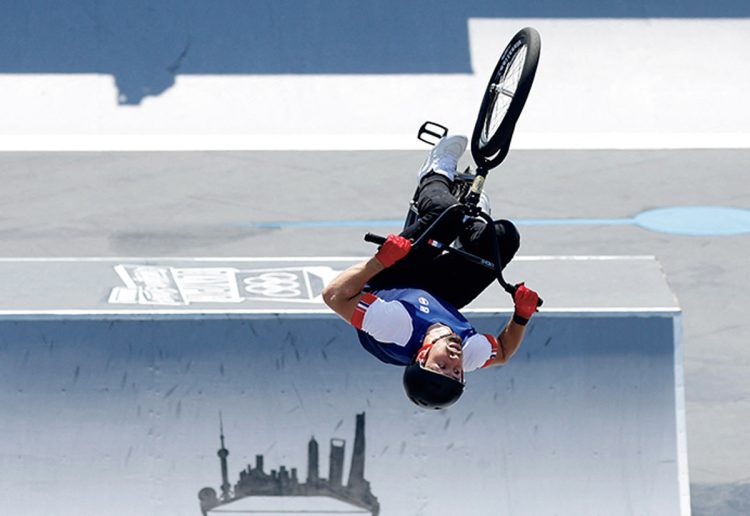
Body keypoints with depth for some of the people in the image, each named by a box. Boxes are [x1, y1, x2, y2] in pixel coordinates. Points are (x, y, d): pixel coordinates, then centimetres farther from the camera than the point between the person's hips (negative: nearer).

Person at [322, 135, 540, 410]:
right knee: (505, 235, -11)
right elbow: (504, 351, -14)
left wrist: (381, 259, -44)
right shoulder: (472, 352, -40)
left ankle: (436, 175, 25)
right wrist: (522, 314, -29)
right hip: (441, 299, 1)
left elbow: (334, 294, -42)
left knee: (446, 215, -15)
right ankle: (473, 220, 29)